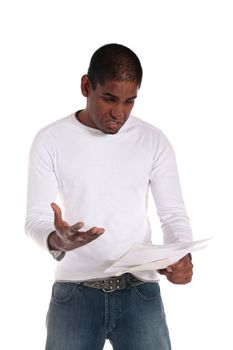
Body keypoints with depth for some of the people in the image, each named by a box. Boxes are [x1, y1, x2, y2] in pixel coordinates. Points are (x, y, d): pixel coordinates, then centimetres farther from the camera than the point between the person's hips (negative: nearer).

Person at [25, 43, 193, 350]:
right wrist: (56, 240, -26)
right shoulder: (51, 140, -1)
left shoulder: (154, 141, 2)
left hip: (140, 290, 1)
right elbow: (36, 217, -3)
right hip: (73, 291, -1)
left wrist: (182, 256, -18)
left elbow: (174, 214, 4)